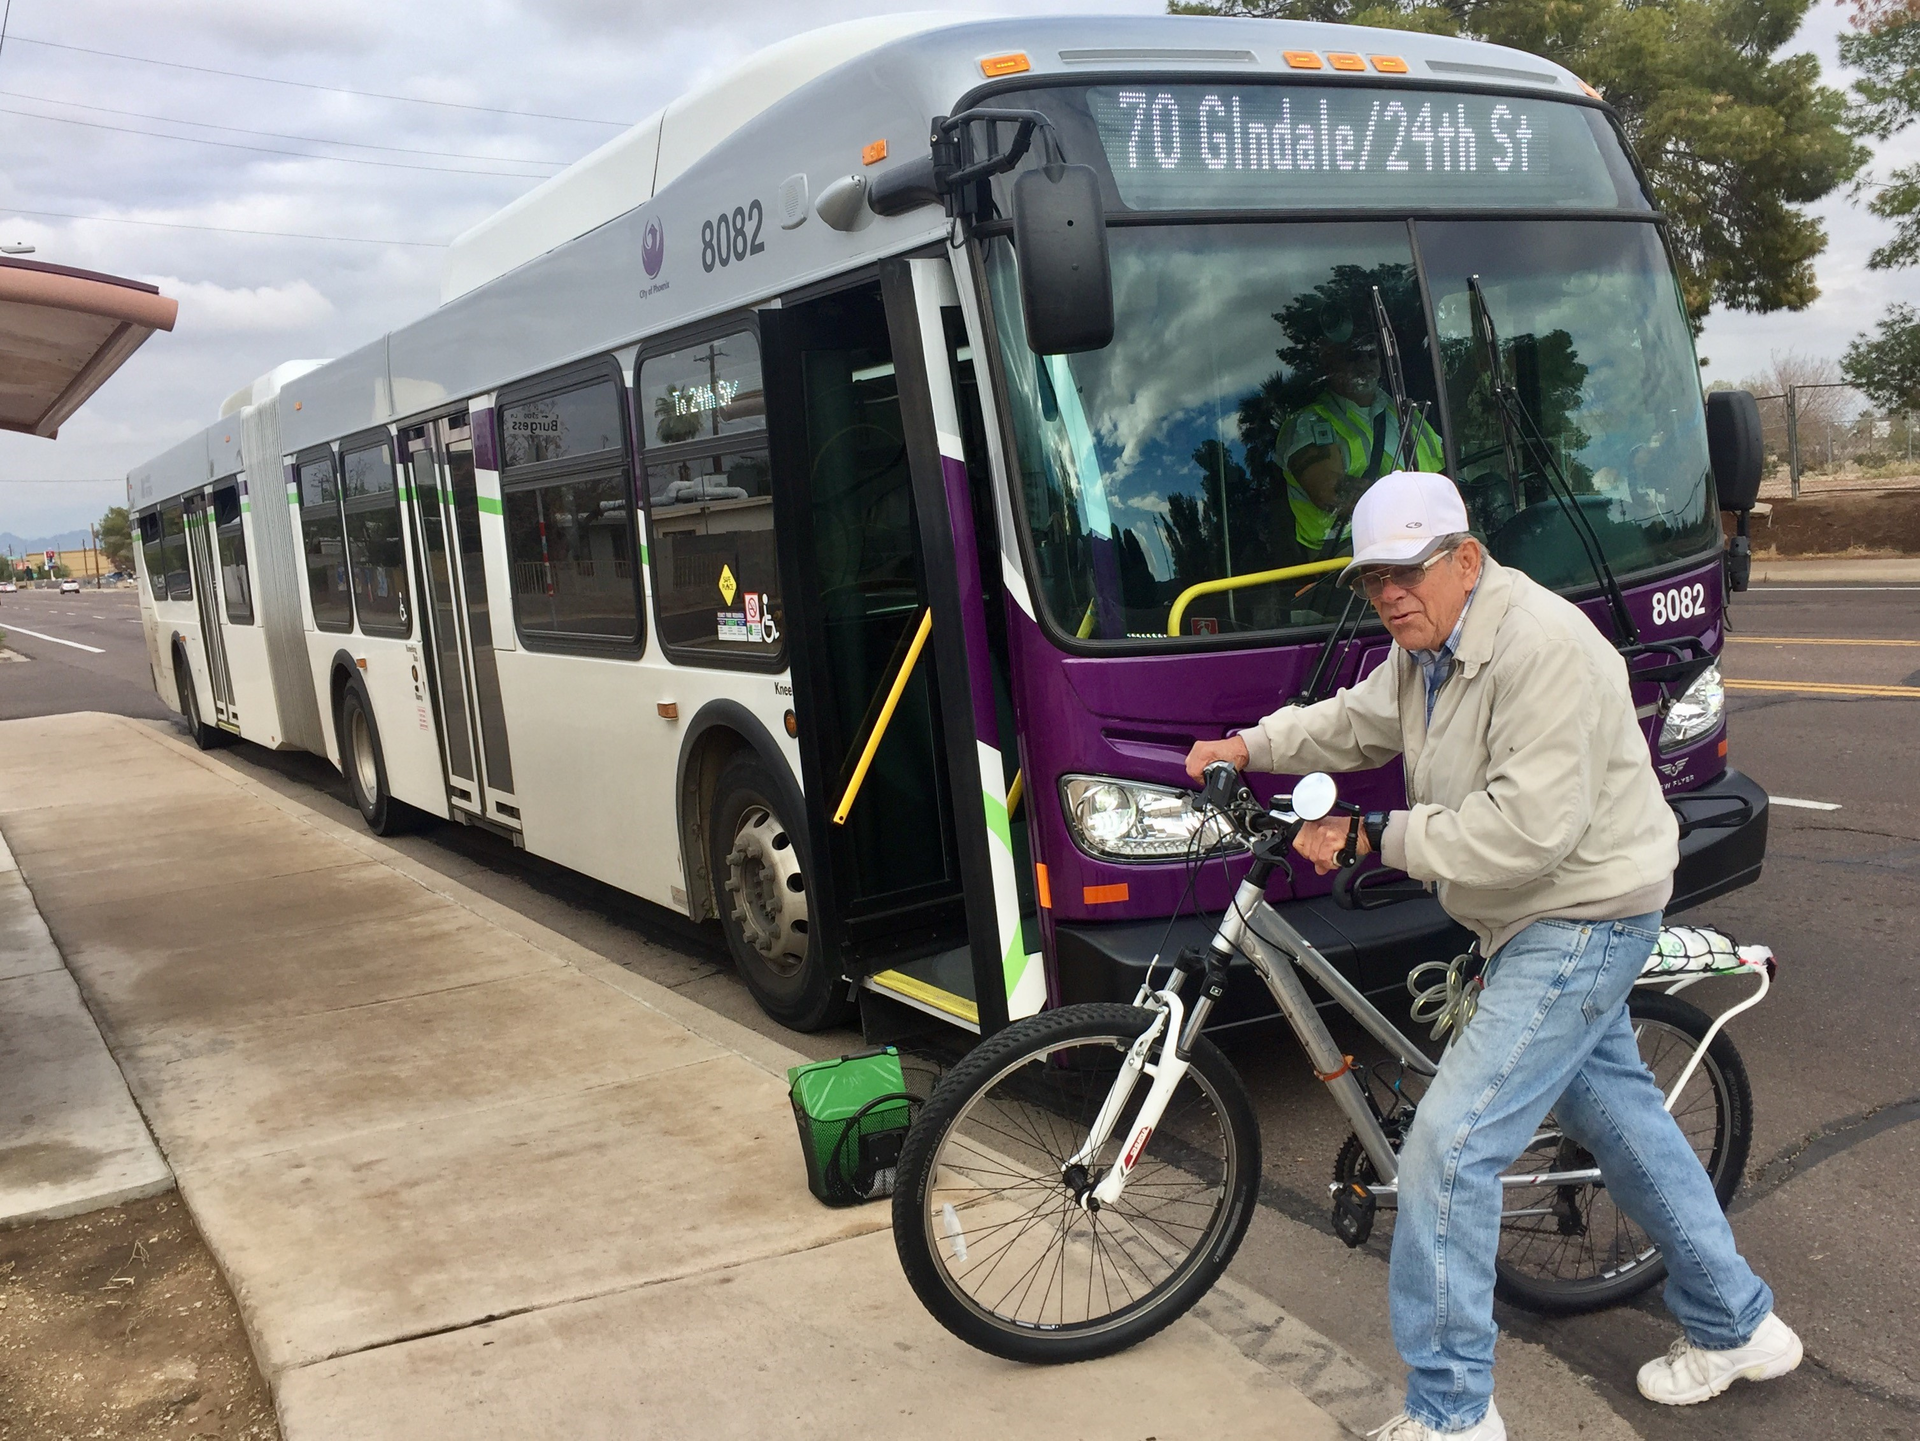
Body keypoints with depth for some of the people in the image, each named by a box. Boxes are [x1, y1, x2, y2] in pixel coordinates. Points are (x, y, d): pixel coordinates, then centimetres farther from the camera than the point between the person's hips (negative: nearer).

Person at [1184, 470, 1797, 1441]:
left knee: (1449, 1144, -14)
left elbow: (1530, 826, -31)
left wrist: (1380, 839, -24)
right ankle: (1737, 1325, 42)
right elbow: (1357, 722, 22)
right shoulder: (1425, 648, 5)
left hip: (1579, 920, -11)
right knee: (1611, 1107, 23)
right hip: (1540, 922, 11)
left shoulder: (1542, 647, -26)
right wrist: (1251, 746, 10)